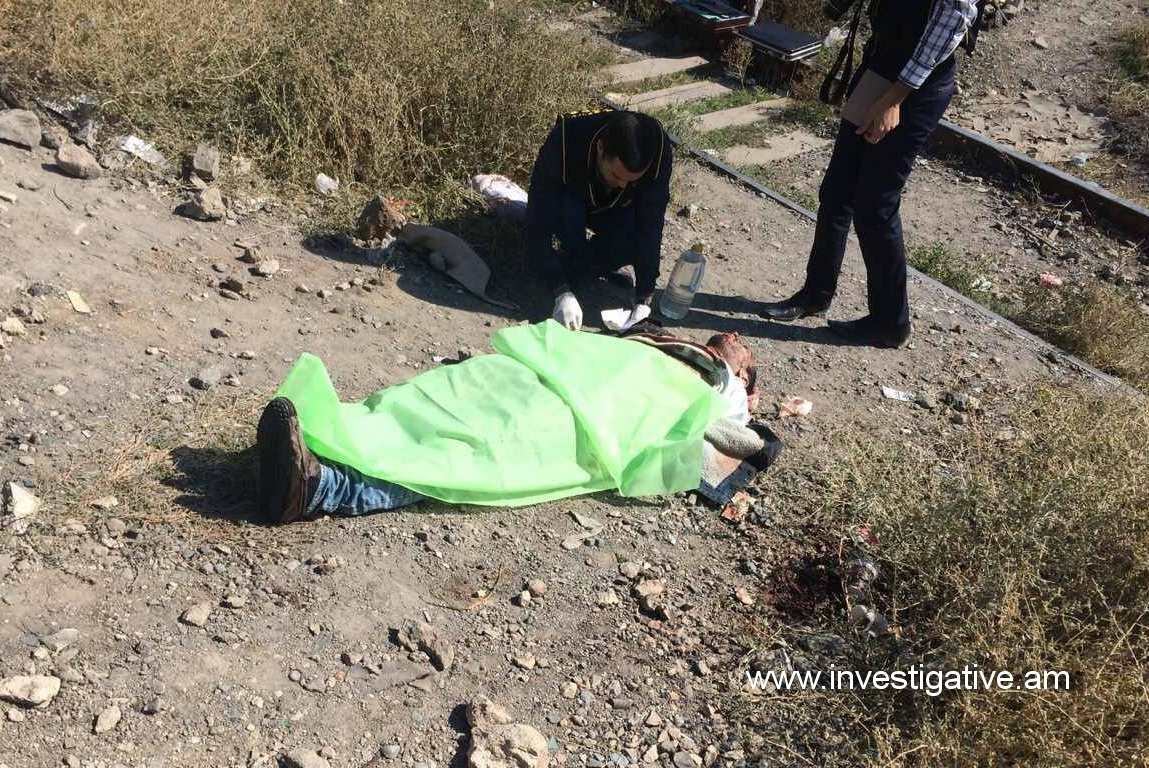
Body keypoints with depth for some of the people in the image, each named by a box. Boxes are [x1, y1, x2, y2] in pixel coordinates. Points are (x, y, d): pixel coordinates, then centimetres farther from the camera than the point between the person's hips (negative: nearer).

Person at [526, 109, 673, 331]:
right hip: (569, 201, -1)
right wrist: (562, 292, -45)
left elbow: (649, 227, -30)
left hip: (615, 210, 2)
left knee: (637, 242, -30)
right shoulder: (563, 143, -39)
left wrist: (644, 300, -35)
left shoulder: (658, 152, -34)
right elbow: (539, 226, -36)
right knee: (569, 213, -36)